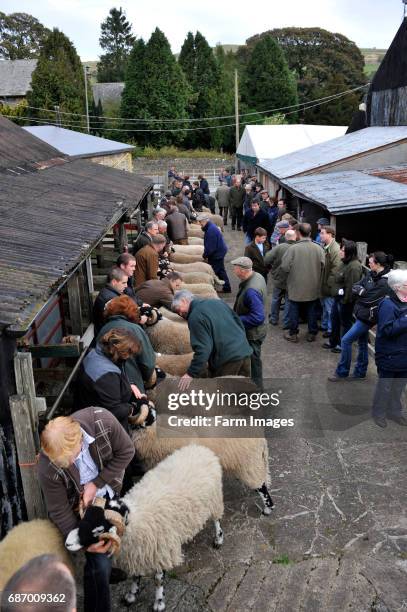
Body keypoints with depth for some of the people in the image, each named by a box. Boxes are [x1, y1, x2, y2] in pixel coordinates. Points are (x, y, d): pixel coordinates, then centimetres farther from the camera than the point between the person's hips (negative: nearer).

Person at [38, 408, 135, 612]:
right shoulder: (48, 468, -36)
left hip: (109, 493, 3)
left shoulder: (102, 420, -36)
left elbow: (126, 452, -19)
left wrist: (97, 483, -23)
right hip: (82, 506, -3)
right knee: (100, 563, -4)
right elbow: (59, 511, -20)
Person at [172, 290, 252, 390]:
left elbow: (203, 348, -19)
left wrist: (191, 374, -16)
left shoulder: (195, 317, -10)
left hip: (227, 359, -8)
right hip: (245, 351, 8)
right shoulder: (217, 302, 13)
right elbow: (239, 323, 17)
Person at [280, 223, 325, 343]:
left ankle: (293, 334, 21)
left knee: (294, 310, 12)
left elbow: (284, 267, -16)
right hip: (313, 288, 2)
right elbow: (324, 266, -7)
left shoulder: (293, 248, -17)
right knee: (312, 310, 16)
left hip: (296, 286, -2)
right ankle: (312, 333, 26)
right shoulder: (318, 248, -9)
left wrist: (288, 278, 4)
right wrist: (317, 279, 11)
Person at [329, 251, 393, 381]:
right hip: (361, 313, 8)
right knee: (362, 343, 18)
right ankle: (360, 372, 32)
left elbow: (368, 299, -22)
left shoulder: (384, 283, -21)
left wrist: (360, 291, -6)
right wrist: (363, 291, -16)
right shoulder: (371, 274, 4)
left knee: (346, 340, -6)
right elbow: (354, 287, 3)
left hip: (368, 317, -8)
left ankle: (342, 372, 8)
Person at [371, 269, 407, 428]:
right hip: (390, 356, -7)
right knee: (385, 386, 10)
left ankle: (394, 411, 39)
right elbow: (387, 330, -28)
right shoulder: (387, 305, -21)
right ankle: (378, 413, 29)